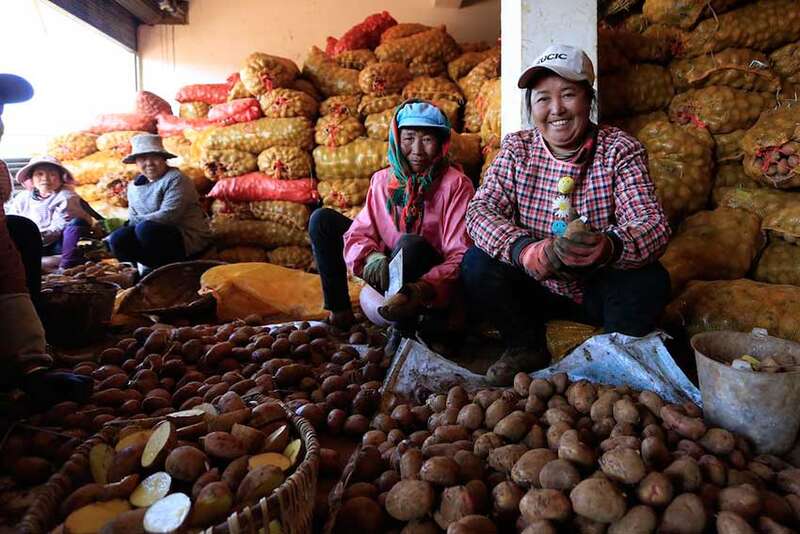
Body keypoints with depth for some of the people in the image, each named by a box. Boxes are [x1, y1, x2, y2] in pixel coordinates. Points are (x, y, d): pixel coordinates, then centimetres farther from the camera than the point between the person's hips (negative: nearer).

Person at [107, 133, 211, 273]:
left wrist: (138, 221, -16)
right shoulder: (133, 186, 13)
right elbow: (133, 219, 15)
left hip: (187, 240, -6)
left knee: (145, 228, -32)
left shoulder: (175, 180, -11)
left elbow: (168, 215, -21)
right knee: (118, 238, -17)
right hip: (159, 234, 6)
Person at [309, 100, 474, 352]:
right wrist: (371, 257, -33)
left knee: (410, 244, -38)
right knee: (323, 219, -4)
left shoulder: (456, 184, -16)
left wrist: (425, 289, -42)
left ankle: (404, 331, -18)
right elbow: (359, 231, -8)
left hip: (430, 280, -5)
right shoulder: (383, 179, -1)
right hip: (387, 272, 5)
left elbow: (460, 255, -23)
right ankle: (339, 312, 0)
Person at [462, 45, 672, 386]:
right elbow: (481, 210, -17)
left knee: (650, 281, -28)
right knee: (477, 263, -20)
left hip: (600, 291, -1)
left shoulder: (620, 150, -10)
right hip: (537, 288, 2)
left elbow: (653, 224, -22)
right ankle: (525, 348, 3)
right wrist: (525, 251, -39)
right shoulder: (516, 149, -5)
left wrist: (607, 246, -47)